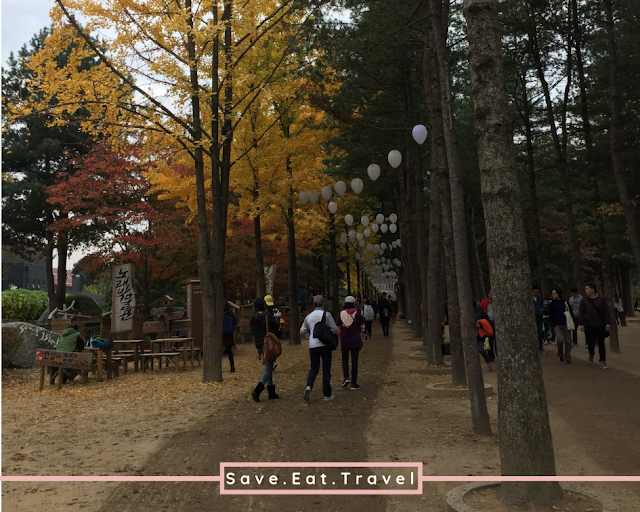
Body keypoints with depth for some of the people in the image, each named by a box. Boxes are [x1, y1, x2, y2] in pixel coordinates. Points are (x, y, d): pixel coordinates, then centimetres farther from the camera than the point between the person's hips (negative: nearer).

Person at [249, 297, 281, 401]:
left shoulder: (252, 319, 7)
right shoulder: (267, 315, -12)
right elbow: (276, 326, -2)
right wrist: (276, 317, 15)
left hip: (260, 346, 7)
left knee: (268, 368, 16)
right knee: (268, 369, -4)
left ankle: (272, 393, 20)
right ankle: (257, 391, -19)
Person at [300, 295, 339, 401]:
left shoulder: (309, 316, 7)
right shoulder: (326, 314, -5)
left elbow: (302, 332, 7)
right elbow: (335, 329, -12)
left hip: (313, 345, 3)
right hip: (325, 344, -3)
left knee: (314, 368, 15)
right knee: (326, 369, 6)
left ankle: (309, 386, -10)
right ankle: (327, 395, 11)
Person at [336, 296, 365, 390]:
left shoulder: (341, 314, -5)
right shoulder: (357, 314, -8)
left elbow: (337, 325, 4)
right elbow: (362, 325, -4)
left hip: (344, 341, 1)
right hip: (355, 340, -1)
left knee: (345, 359, 18)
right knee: (354, 361, 5)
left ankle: (346, 377, -3)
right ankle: (354, 383, 6)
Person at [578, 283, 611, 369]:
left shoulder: (601, 299, 0)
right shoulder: (584, 300, 2)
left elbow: (606, 312, 1)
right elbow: (581, 313, 4)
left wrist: (607, 324, -4)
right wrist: (581, 324, -2)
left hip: (600, 326, 0)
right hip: (589, 326, 0)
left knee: (601, 344, 3)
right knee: (591, 343, -3)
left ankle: (602, 362, 10)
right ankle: (591, 354, 29)